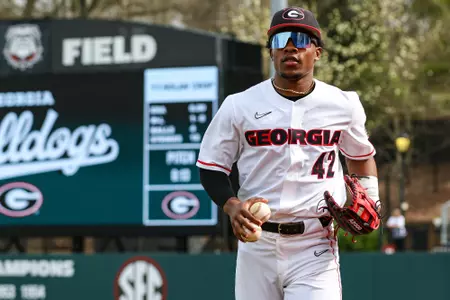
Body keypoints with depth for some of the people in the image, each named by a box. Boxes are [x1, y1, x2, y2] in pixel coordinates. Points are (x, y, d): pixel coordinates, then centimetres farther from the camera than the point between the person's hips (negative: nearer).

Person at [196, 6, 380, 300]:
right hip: (257, 245, 1)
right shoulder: (240, 105, 1)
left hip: (316, 247, -1)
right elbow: (210, 166, 6)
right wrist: (231, 205, -13)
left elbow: (361, 156, 21)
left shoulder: (343, 105, 5)